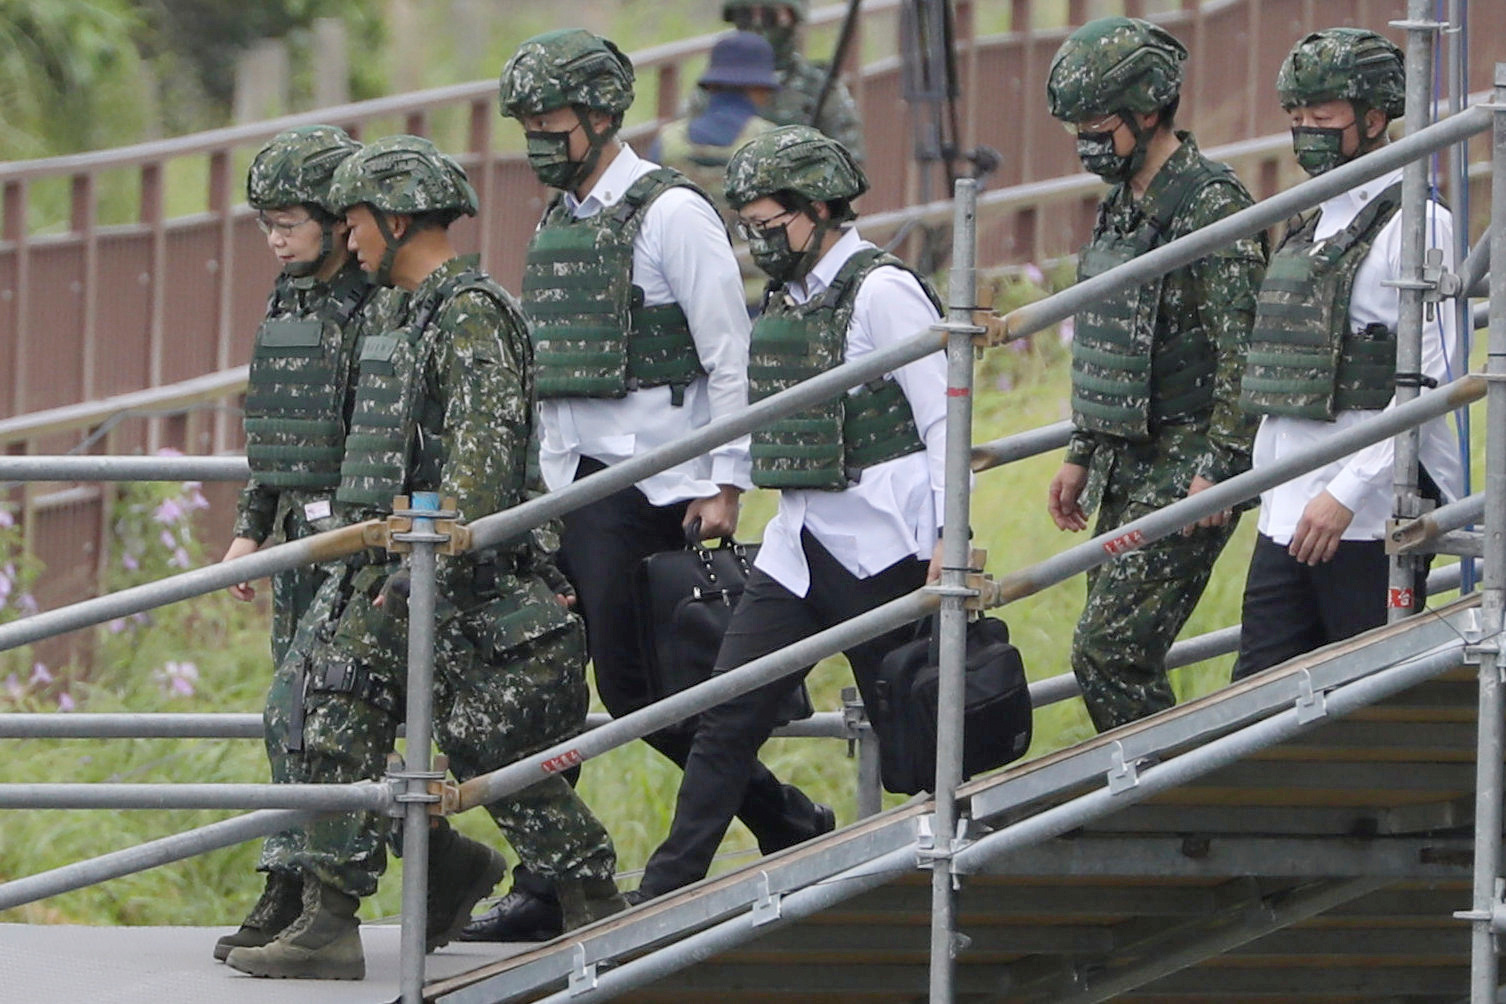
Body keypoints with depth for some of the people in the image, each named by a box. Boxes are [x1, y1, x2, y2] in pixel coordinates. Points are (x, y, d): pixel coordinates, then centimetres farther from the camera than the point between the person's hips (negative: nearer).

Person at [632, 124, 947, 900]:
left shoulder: (881, 292, -11)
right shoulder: (785, 299, 14)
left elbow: (944, 419, -13)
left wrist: (949, 537, -19)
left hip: (882, 547, -8)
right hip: (796, 546, 8)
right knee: (728, 718, 0)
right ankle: (662, 896, 0)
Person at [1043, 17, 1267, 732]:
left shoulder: (1211, 206, -14)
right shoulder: (1122, 206, 15)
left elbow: (1241, 349, -19)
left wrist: (1219, 468, -23)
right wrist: (1081, 457, 22)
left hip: (1187, 471, -9)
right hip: (1129, 471, 9)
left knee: (1108, 654, -14)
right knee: (1120, 657, 8)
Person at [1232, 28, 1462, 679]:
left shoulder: (1413, 224, -8)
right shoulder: (1311, 227, 19)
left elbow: (1430, 379, -17)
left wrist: (1346, 493, -21)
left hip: (1371, 517, -8)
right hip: (1287, 516, 8)